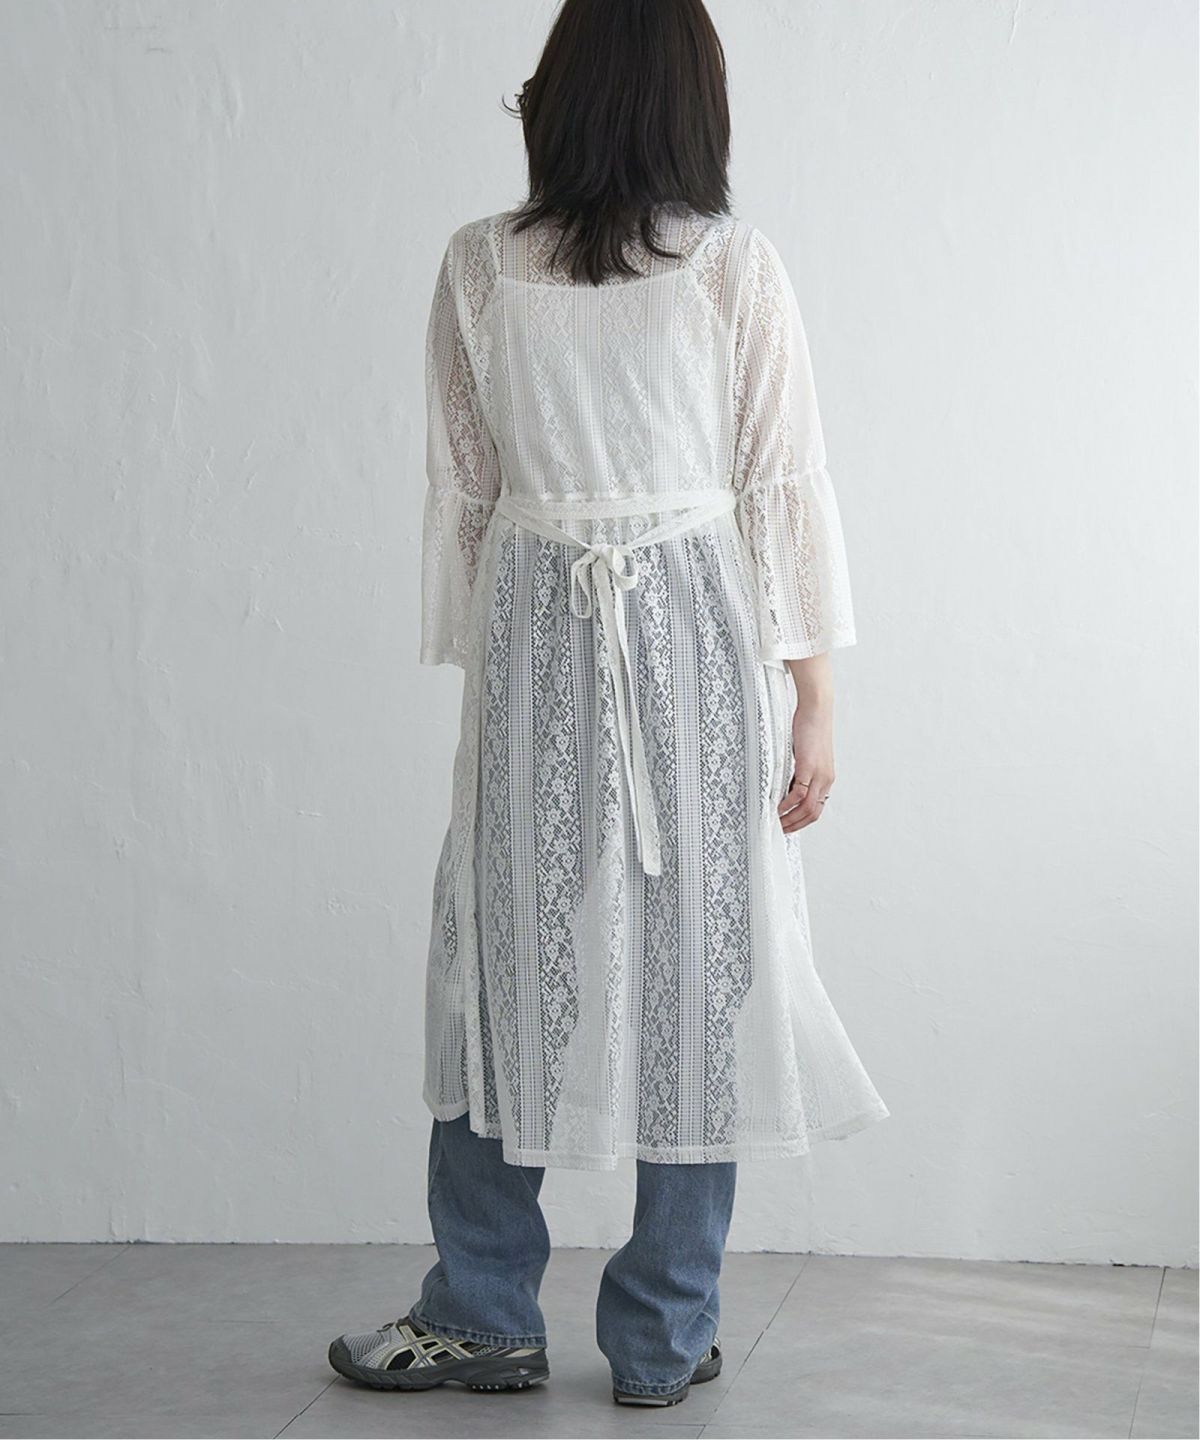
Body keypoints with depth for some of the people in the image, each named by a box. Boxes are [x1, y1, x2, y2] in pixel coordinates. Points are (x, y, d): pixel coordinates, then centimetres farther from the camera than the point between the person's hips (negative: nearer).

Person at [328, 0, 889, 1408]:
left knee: (511, 965, 11)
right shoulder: (736, 264, -5)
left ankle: (484, 1318, 21)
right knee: (697, 973, 7)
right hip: (700, 631, -1)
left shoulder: (478, 265, 1)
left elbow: (459, 487, 6)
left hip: (533, 640, 2)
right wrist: (814, 696, 0)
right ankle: (662, 1343, 15)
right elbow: (785, 488, -5)